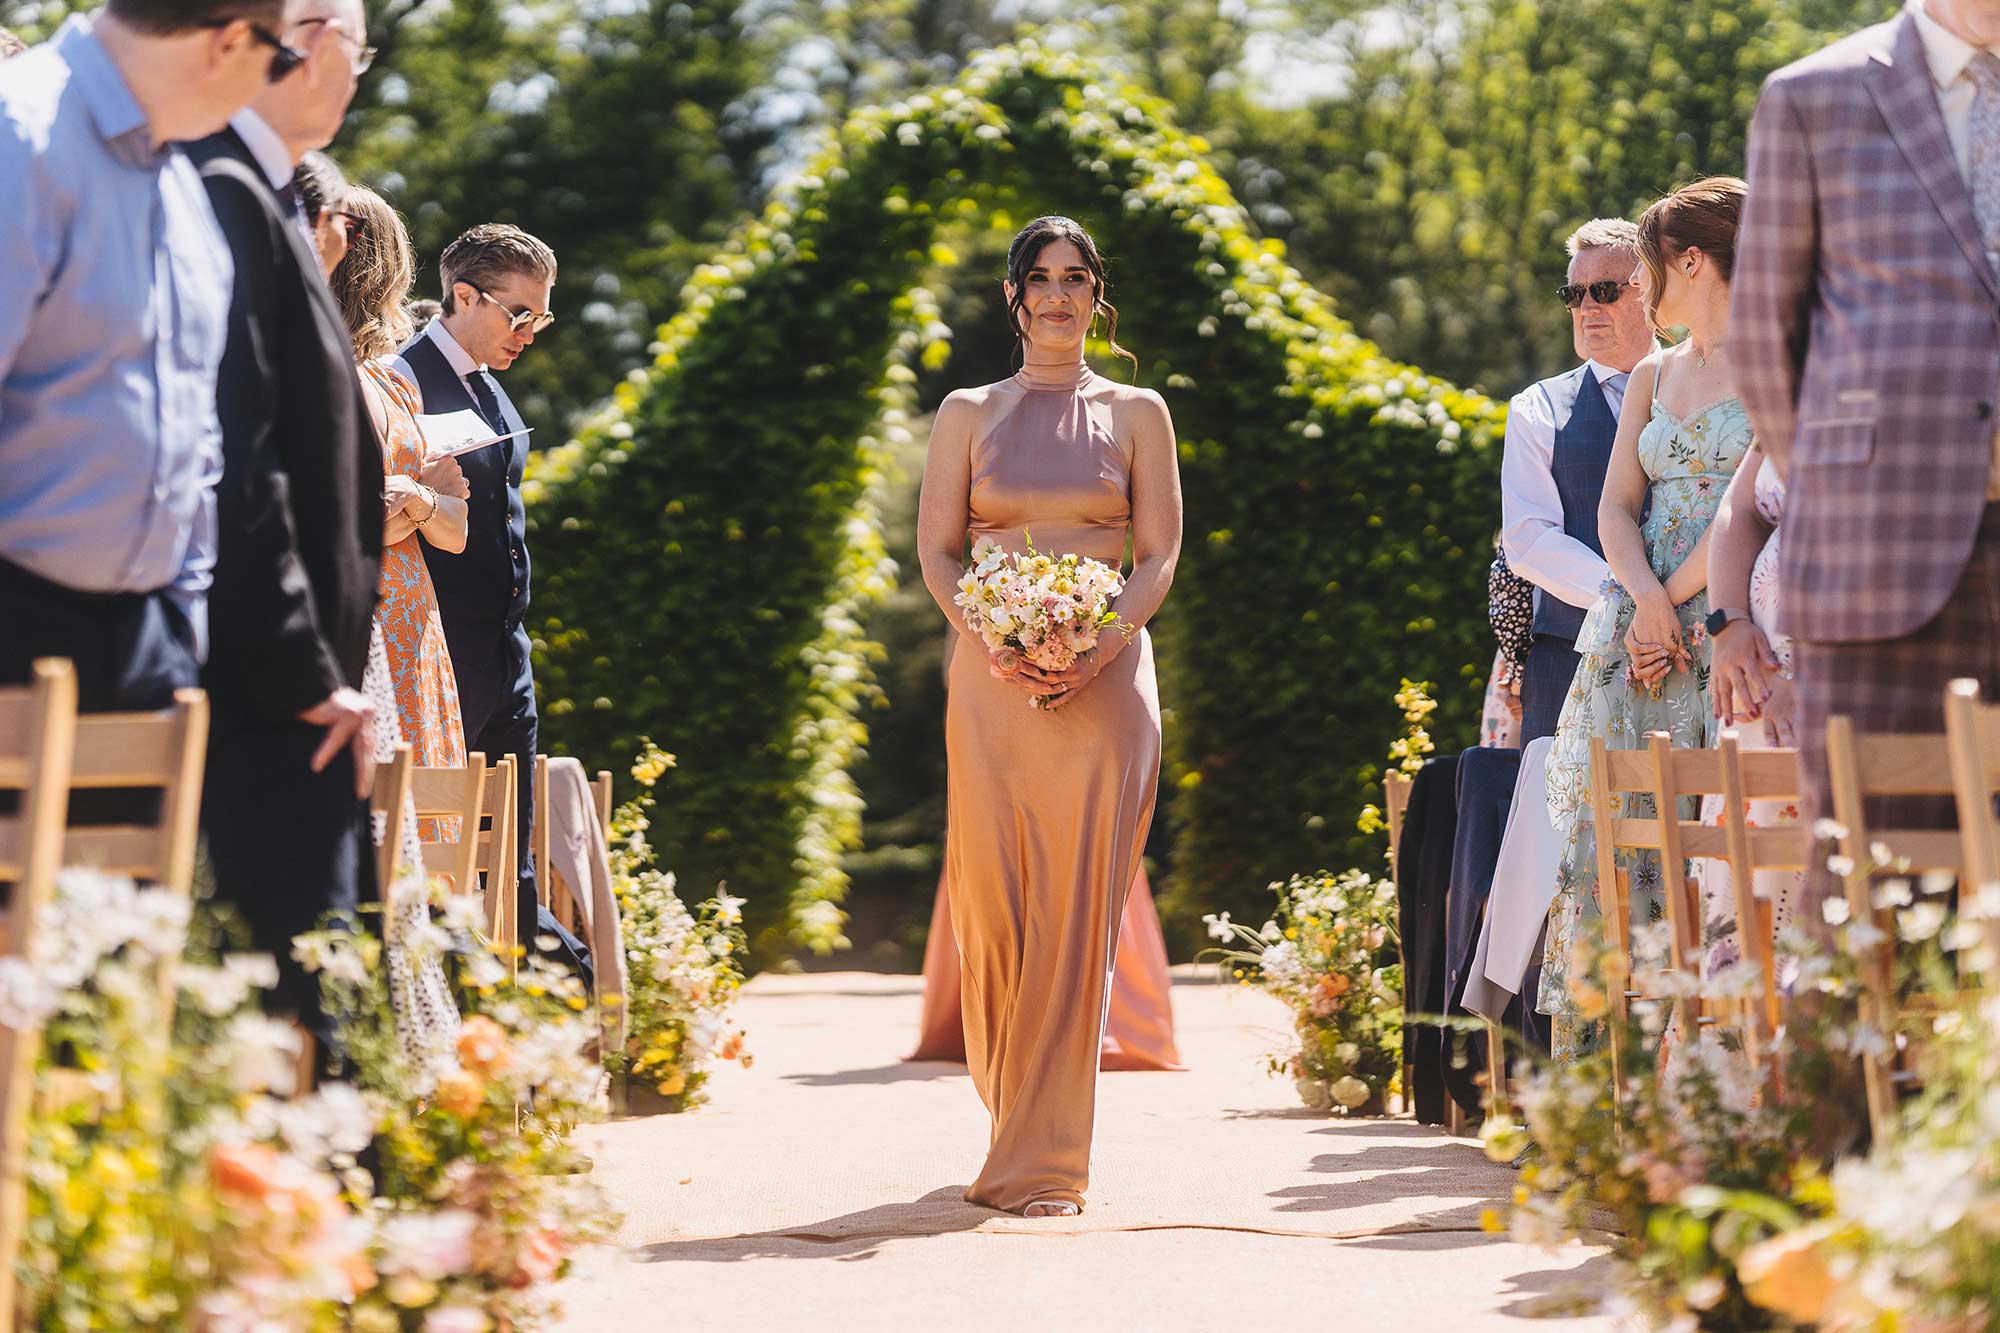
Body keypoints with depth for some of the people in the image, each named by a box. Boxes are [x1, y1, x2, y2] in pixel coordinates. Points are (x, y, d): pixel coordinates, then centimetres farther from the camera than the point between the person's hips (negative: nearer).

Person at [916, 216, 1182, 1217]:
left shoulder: (1136, 412, 10)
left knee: (1076, 910, -8)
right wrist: (994, 643, -11)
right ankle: (1017, 1114, 22)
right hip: (991, 680, 1)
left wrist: (1098, 648, -13)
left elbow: (1159, 559, 4)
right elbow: (937, 550, 6)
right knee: (992, 902, -1)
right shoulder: (968, 413, 12)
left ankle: (1044, 1161, -5)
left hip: (1103, 680, -1)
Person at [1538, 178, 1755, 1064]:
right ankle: (1594, 1056, -3)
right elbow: (1617, 507, 10)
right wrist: (1647, 601, -8)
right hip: (1636, 620, 6)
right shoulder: (1651, 377, 20)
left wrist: (1678, 599, -13)